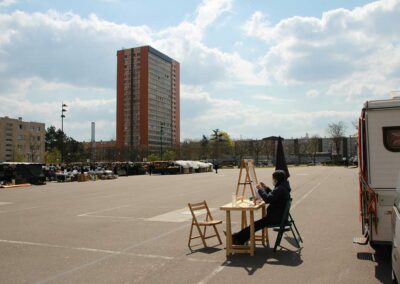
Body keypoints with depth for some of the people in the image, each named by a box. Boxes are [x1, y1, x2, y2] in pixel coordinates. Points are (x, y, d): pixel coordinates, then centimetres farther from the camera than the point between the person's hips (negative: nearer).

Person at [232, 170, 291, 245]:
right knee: (258, 223, 9)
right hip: (279, 215, 10)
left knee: (256, 225, -7)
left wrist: (261, 189, -15)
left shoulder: (279, 189, -22)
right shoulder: (283, 187, 11)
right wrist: (266, 188, 13)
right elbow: (273, 196, 24)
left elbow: (267, 199, -29)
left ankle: (239, 238, 0)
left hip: (276, 217, -10)